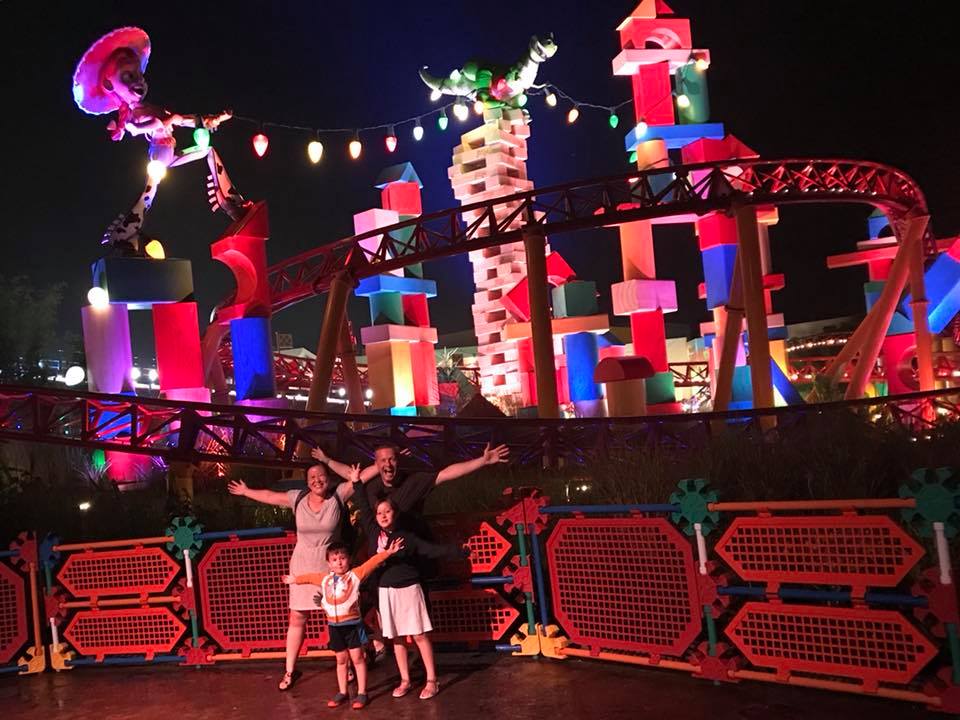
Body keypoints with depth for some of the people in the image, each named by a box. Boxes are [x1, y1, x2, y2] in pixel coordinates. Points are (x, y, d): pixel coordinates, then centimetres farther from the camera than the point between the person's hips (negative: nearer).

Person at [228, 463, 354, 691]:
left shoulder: (338, 495, -8)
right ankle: (290, 670, 16)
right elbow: (269, 496, 12)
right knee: (296, 619, 6)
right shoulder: (298, 498, -2)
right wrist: (246, 491, 23)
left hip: (330, 566, -2)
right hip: (302, 567, 2)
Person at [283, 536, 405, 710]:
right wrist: (295, 580, 37)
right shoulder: (325, 579, 6)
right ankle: (342, 692, 22)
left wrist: (388, 552, -26)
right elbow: (310, 577, 25)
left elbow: (372, 562, -17)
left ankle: (362, 693, 7)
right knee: (341, 660, 14)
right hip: (334, 626, 4)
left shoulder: (355, 575, -8)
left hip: (352, 624, -4)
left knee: (357, 658, 2)